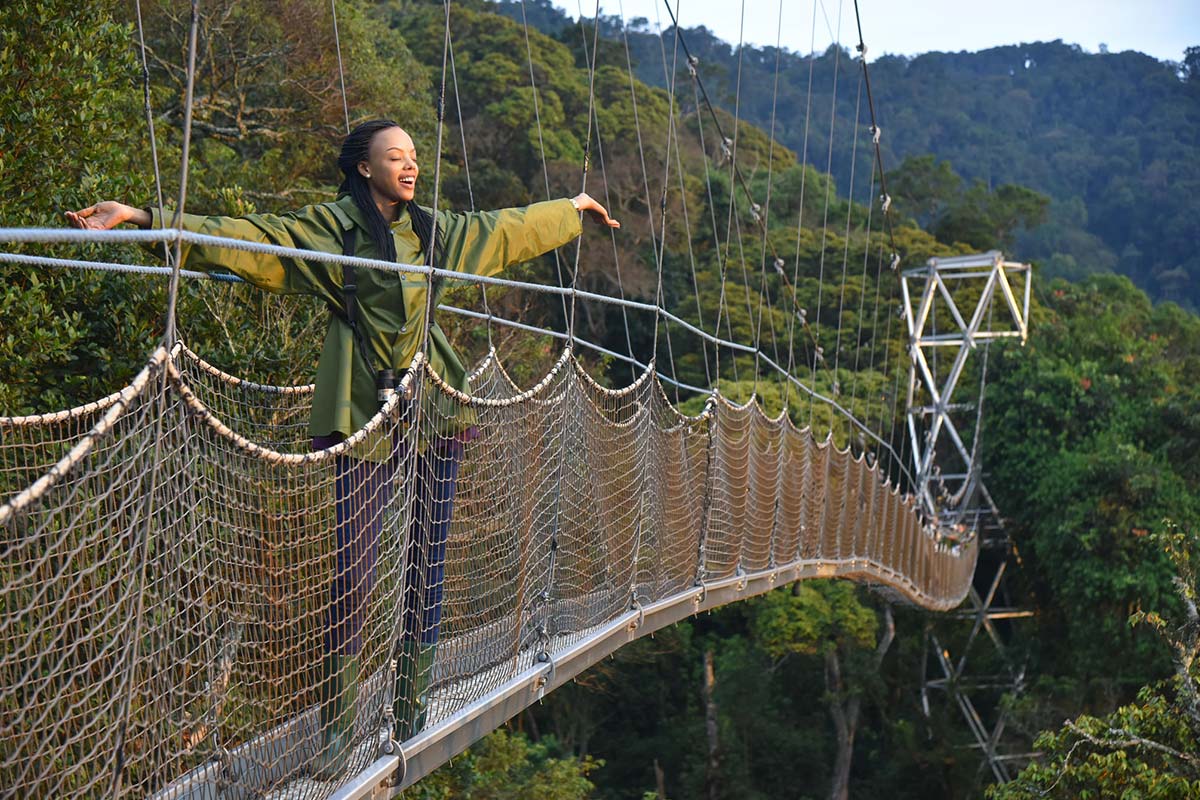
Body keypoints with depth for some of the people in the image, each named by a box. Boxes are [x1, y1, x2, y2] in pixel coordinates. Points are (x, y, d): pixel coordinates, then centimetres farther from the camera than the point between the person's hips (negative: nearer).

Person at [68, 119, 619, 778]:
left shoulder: (434, 231, 15)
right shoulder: (329, 228, -1)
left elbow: (507, 229, 31)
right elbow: (246, 239, -9)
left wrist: (573, 208, 44)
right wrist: (145, 219, -19)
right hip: (366, 418, -5)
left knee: (427, 569, 6)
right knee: (353, 572, -9)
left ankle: (410, 717, 17)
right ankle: (339, 722, 2)